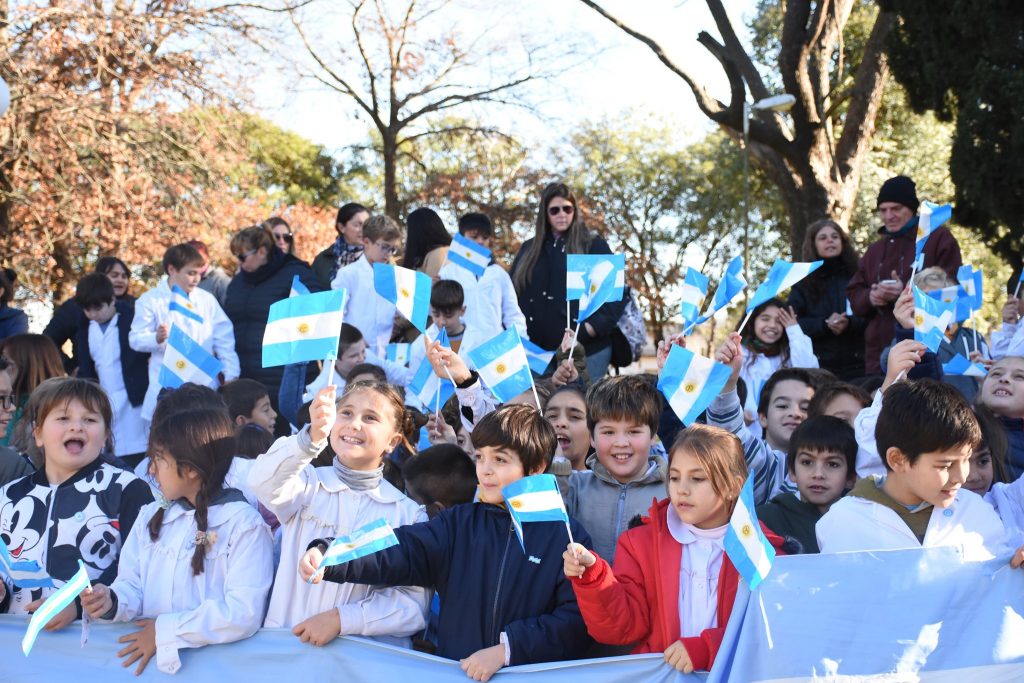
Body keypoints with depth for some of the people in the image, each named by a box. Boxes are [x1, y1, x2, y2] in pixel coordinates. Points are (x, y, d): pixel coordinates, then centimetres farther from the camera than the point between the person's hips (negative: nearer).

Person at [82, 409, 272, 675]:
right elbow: (133, 586, 11)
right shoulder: (149, 516, 14)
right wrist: (112, 600, -10)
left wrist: (165, 630, -12)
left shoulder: (245, 525, -6)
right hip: (148, 655, 4)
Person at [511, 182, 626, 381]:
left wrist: (593, 328, -12)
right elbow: (514, 294, 16)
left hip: (587, 347, -3)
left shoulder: (594, 246, 3)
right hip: (539, 348, 3)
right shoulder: (530, 249, 15)